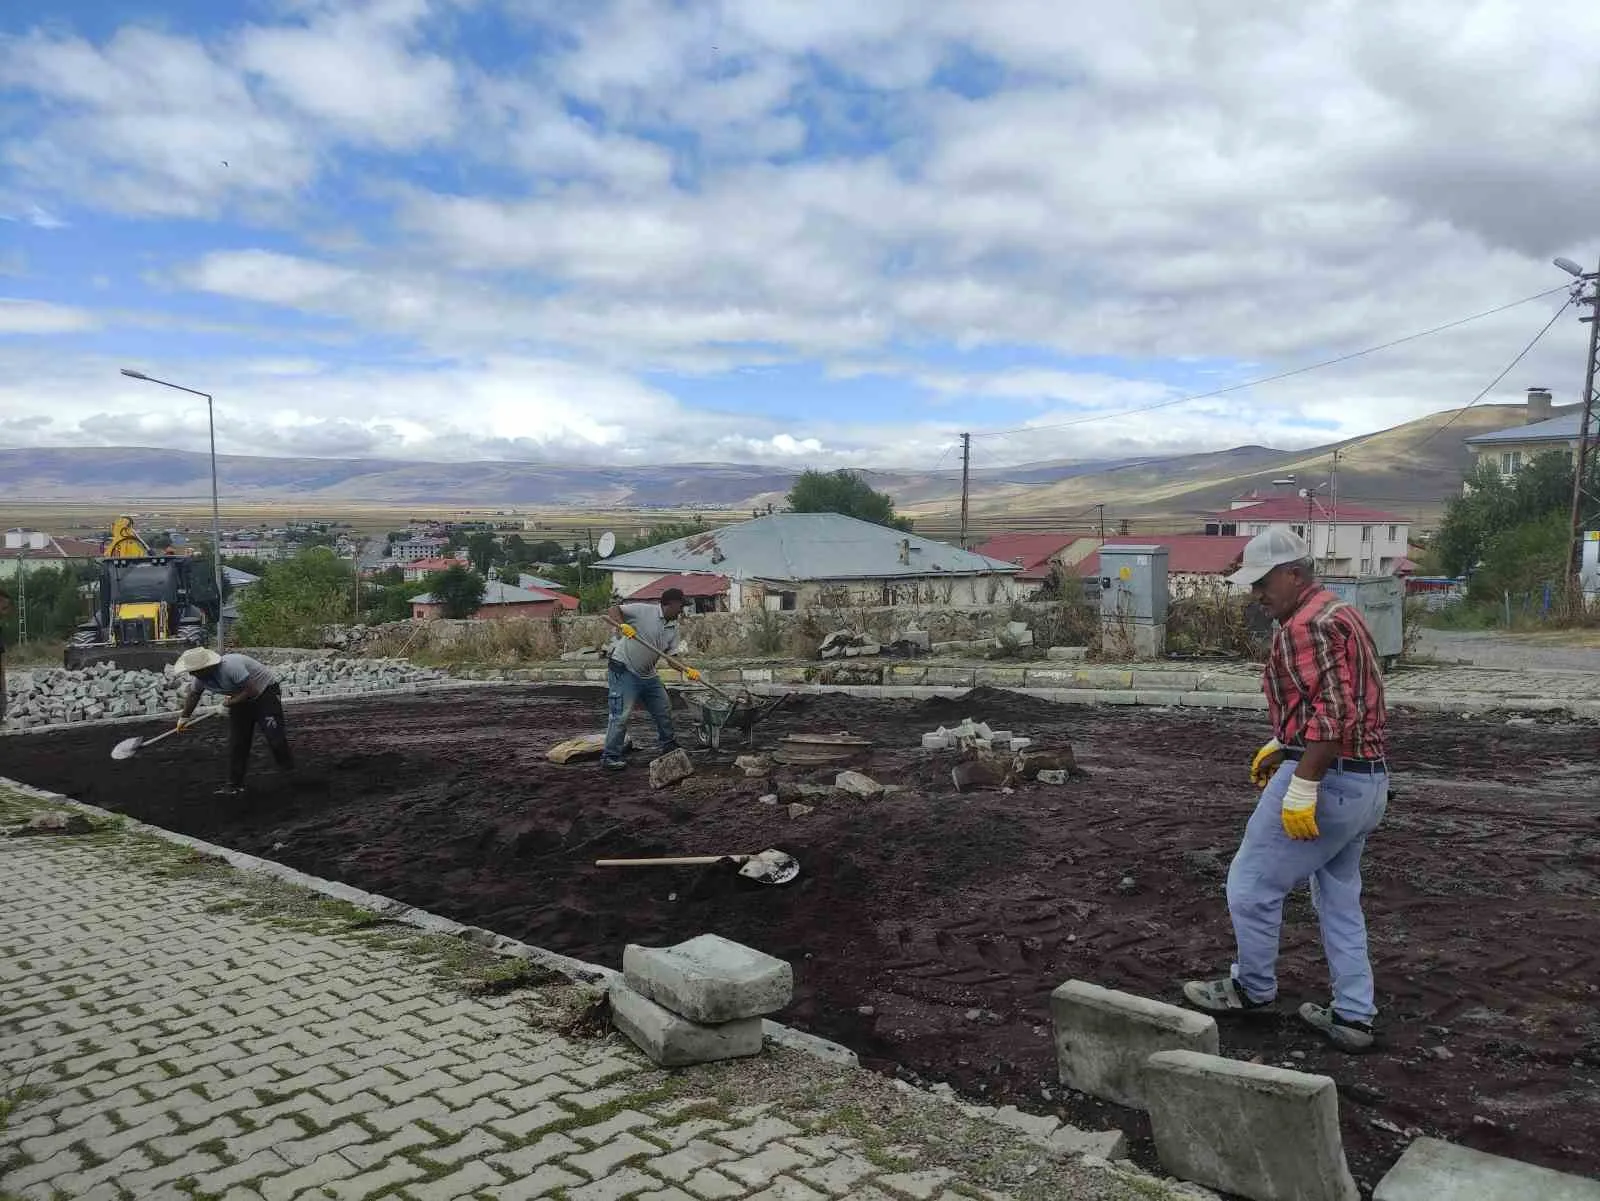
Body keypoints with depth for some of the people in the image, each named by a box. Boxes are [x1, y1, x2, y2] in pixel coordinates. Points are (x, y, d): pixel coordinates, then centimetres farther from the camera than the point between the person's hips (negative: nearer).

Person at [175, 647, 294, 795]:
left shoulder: (231, 667, -36)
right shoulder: (201, 677, -10)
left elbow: (252, 690, -33)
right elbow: (194, 694, 12)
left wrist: (231, 702, -20)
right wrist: (184, 717, 22)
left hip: (266, 690, -8)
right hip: (241, 699, 8)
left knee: (275, 736, -14)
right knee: (236, 742, 3)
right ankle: (235, 784, 9)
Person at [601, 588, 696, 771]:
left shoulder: (673, 627, 6)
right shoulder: (644, 611, -14)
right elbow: (614, 610, -15)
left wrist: (688, 670, -11)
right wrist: (622, 625, -33)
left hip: (648, 674, 8)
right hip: (623, 671, -8)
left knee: (664, 710, 15)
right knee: (621, 715, -10)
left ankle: (669, 746, 34)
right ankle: (609, 757, -2)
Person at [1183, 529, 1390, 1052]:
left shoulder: (1305, 625, -18)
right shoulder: (1339, 613, 15)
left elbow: (1331, 714, -26)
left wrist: (1302, 787, -26)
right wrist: (1280, 746, 21)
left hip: (1325, 780, -10)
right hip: (1368, 779, 10)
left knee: (1251, 886, 5)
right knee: (1340, 897, 19)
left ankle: (1253, 988, 22)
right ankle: (1353, 1016, 24)